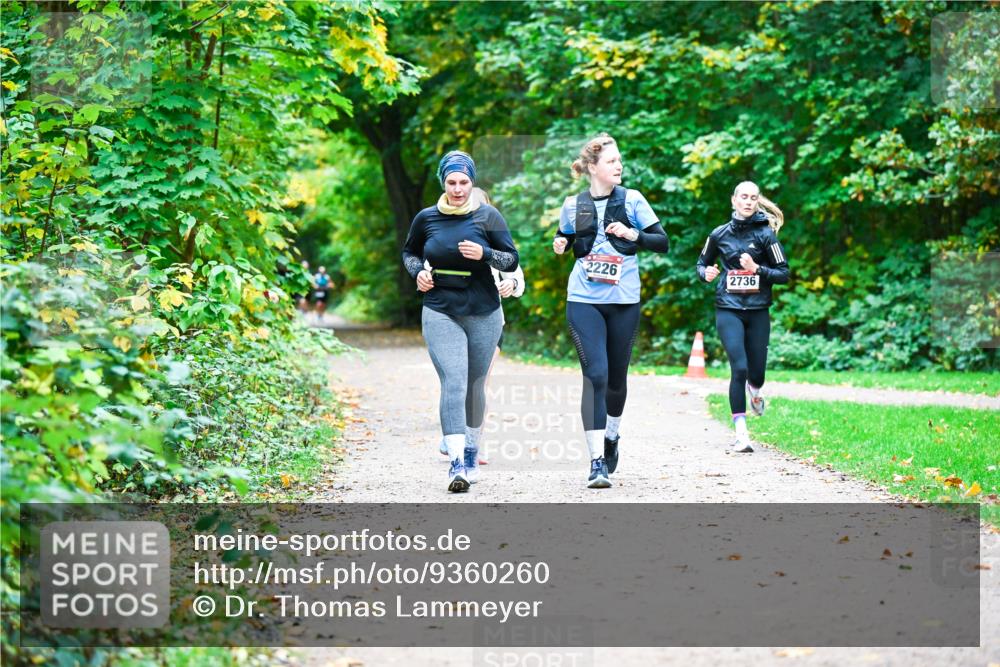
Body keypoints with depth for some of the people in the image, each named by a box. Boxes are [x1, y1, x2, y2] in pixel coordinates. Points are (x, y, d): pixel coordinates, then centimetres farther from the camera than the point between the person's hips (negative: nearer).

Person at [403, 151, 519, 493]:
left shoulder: (488, 216, -2)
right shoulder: (426, 218, 3)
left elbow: (512, 259, 0)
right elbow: (409, 252, 20)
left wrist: (485, 254, -18)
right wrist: (418, 272, -1)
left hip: (483, 314, 1)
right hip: (440, 313, -1)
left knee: (474, 386, 13)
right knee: (453, 383, -16)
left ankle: (472, 450, 34)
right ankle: (457, 463, -23)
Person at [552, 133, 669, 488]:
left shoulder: (632, 200, 0)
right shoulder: (573, 205, 3)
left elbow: (663, 242, 0)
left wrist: (634, 235, -17)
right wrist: (560, 246, -2)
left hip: (624, 302, 1)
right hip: (584, 301, -1)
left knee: (616, 376, 12)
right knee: (595, 375, -13)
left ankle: (611, 436, 40)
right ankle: (597, 462, -14)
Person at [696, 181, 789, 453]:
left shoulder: (766, 234, -1)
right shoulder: (720, 234, 3)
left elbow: (784, 274, 0)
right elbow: (702, 263, 18)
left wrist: (757, 269, -16)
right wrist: (706, 273, -5)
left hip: (758, 310, 1)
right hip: (729, 310, -1)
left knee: (756, 372, 5)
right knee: (739, 368, -14)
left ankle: (754, 391, 45)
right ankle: (741, 434, -10)